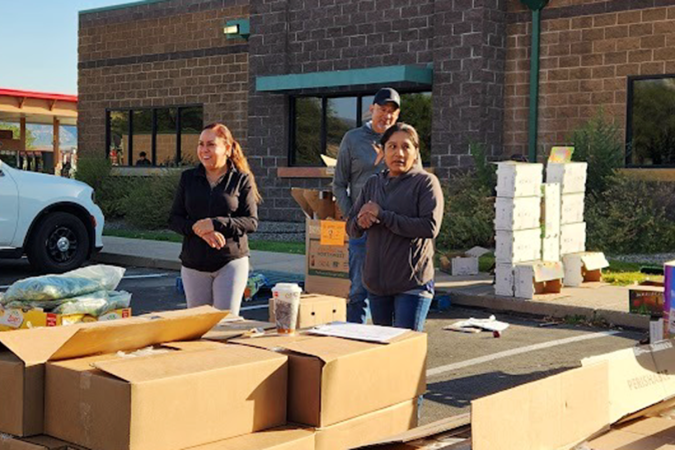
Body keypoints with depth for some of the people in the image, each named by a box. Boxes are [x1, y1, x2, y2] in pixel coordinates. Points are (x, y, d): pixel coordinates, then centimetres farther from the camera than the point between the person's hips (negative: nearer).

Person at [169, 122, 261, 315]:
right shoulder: (188, 178, 8)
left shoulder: (242, 179, -1)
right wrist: (198, 229, -15)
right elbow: (174, 219, 5)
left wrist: (215, 224, -19)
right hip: (194, 264, 3)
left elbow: (251, 222, -7)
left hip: (231, 261, -3)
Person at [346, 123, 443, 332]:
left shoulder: (426, 182, -4)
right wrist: (360, 222, -11)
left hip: (413, 283, -5)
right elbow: (351, 228, 14)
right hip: (376, 282, 6)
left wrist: (382, 216, -16)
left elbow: (430, 227, -18)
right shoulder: (372, 184, 13)